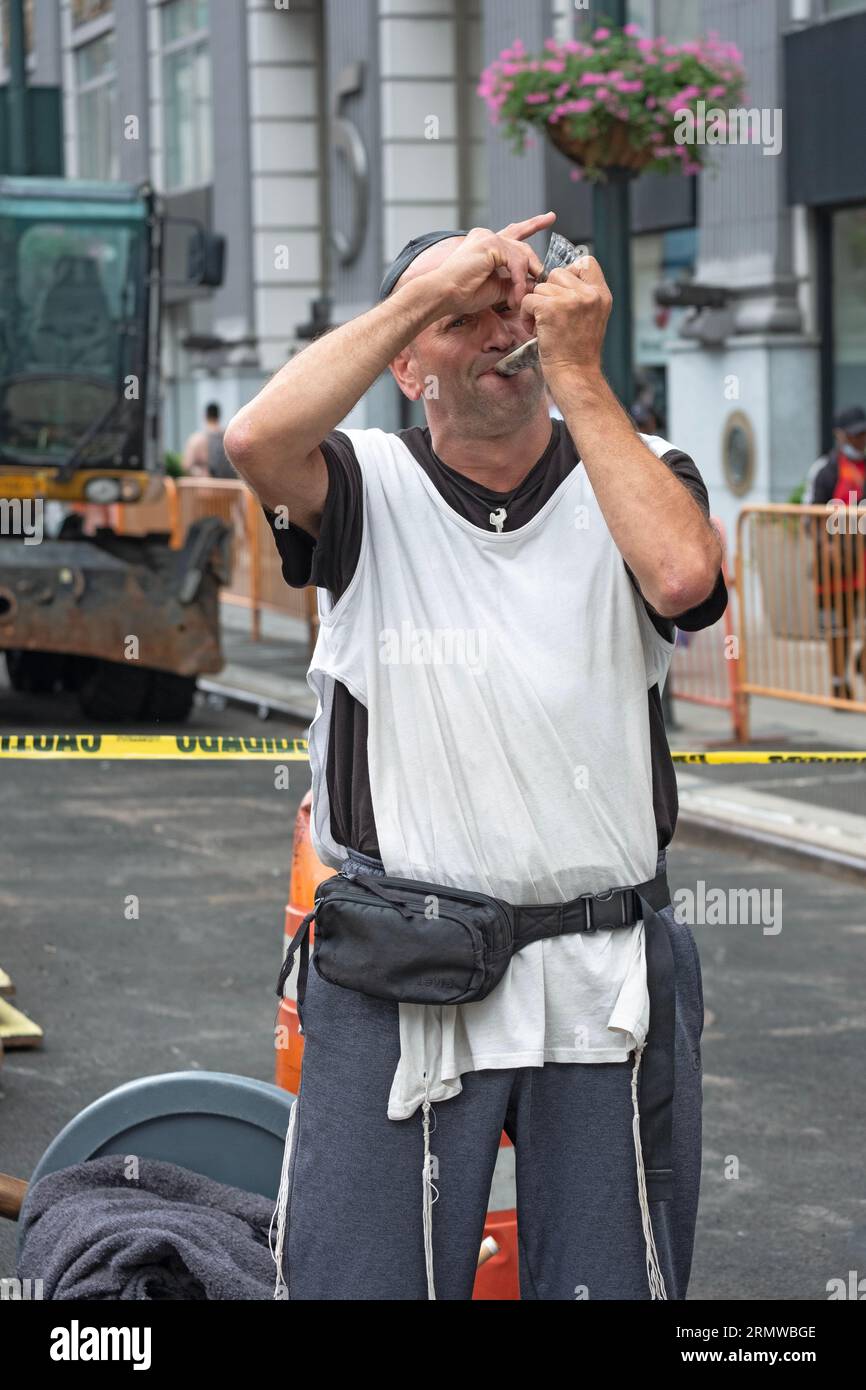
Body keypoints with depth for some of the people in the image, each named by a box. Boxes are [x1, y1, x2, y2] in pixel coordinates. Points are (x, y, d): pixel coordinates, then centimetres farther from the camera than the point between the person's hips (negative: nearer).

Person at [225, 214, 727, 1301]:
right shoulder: (371, 489, 2)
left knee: (609, 1280, 10)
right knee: (358, 1279, 2)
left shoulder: (636, 479, 6)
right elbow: (257, 440, -21)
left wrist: (576, 370, -13)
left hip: (605, 982, 1)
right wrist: (424, 290, -16)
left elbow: (681, 573, -17)